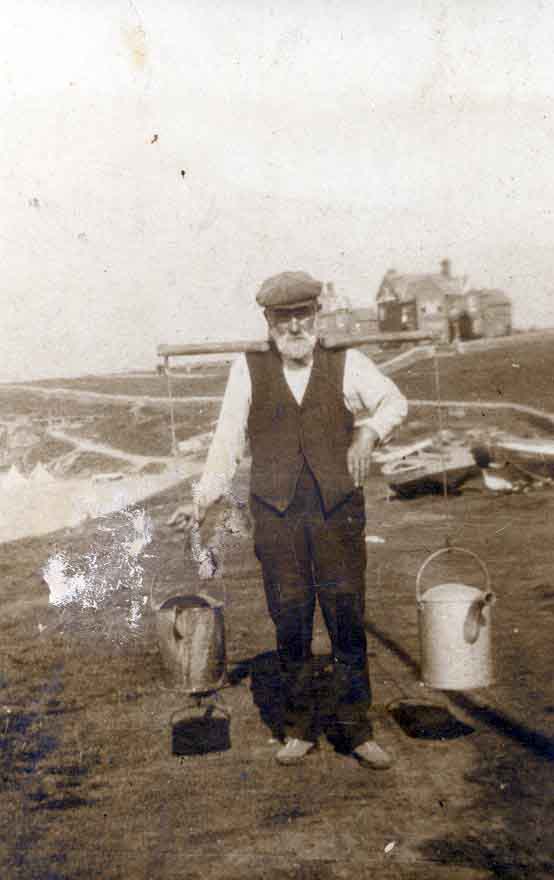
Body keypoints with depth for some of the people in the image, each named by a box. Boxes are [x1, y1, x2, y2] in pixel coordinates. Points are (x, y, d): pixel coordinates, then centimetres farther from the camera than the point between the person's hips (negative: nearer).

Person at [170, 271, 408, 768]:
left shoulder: (347, 364, 4)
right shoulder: (249, 370, 4)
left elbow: (394, 401, 17)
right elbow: (228, 440, 7)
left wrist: (370, 432, -2)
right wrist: (204, 500, 1)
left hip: (339, 515, 0)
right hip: (276, 521, 0)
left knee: (349, 624, 3)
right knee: (291, 628, 7)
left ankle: (357, 731, 17)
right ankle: (300, 731, 23)